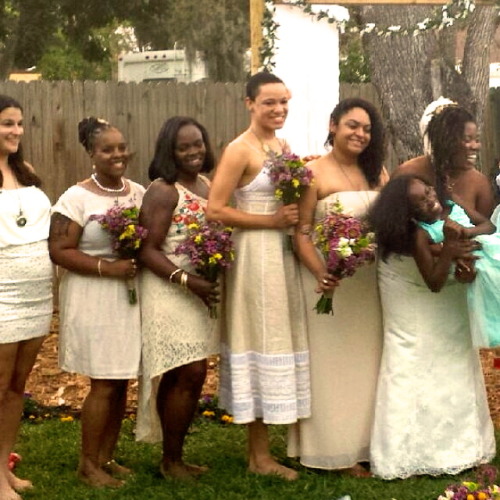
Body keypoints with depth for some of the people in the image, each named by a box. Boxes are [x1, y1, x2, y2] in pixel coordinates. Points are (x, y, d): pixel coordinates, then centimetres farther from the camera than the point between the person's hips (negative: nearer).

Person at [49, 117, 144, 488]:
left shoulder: (140, 192, 8)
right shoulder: (77, 198, -10)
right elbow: (59, 250, -14)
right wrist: (108, 267, -21)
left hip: (131, 299, 6)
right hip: (95, 302, -6)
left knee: (121, 382, 9)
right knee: (104, 383, -3)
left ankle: (106, 457, 22)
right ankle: (88, 464, 11)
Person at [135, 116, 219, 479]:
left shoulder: (207, 185, 10)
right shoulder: (163, 190, -13)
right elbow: (148, 251, -17)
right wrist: (187, 280, -25)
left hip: (200, 293, 8)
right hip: (169, 294, -8)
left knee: (189, 377, 12)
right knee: (189, 375, -7)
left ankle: (176, 457, 24)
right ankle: (170, 461, 8)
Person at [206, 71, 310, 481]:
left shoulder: (283, 146, 12)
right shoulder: (240, 150, -12)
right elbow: (215, 209, -18)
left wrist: (295, 217, 4)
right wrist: (271, 221, -19)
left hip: (283, 253, 8)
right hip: (255, 254, -8)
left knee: (280, 338, 12)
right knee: (261, 340, -2)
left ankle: (261, 447, 23)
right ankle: (260, 456, 8)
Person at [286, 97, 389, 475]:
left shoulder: (377, 172, 9)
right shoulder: (314, 173, -8)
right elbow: (301, 233, -12)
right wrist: (321, 274, -25)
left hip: (368, 281, 6)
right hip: (329, 278, -5)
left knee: (365, 361, 12)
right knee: (330, 362, 2)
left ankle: (364, 444, 24)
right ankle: (334, 450, 11)